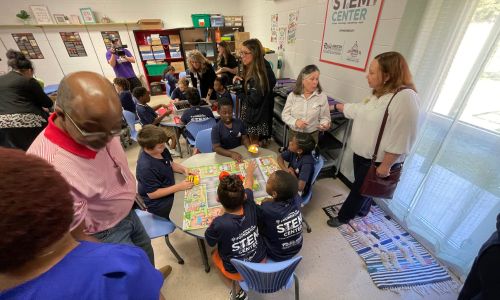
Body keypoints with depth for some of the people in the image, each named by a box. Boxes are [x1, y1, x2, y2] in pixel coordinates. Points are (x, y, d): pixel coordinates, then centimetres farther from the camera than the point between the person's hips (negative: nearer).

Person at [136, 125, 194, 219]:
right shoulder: (146, 167, -31)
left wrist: (183, 169, -9)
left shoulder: (161, 150, -9)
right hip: (158, 204, -7)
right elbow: (152, 194, -23)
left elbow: (171, 164, 10)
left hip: (169, 191, 8)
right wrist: (178, 187, -25)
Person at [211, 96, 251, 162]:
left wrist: (249, 147, -15)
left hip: (239, 152, 3)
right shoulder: (216, 128, -9)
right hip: (224, 155, -3)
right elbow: (216, 148, -14)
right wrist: (231, 154, -29)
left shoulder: (239, 122, 2)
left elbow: (244, 138, 7)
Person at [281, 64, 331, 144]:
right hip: (293, 134, 1)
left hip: (312, 135, 0)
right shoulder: (292, 95, -4)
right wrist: (295, 122, -18)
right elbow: (285, 114, -1)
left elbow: (324, 117, 0)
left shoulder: (322, 97, -5)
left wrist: (325, 125, -22)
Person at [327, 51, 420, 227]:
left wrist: (386, 166, -23)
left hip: (378, 161, -8)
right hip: (362, 153, 8)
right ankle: (362, 210, 49)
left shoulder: (405, 98, -27)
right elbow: (359, 110, 20)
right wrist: (336, 106, 28)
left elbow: (400, 139, -27)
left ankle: (344, 217, 32)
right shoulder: (379, 94, 3)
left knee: (360, 189, 11)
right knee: (362, 187, 24)